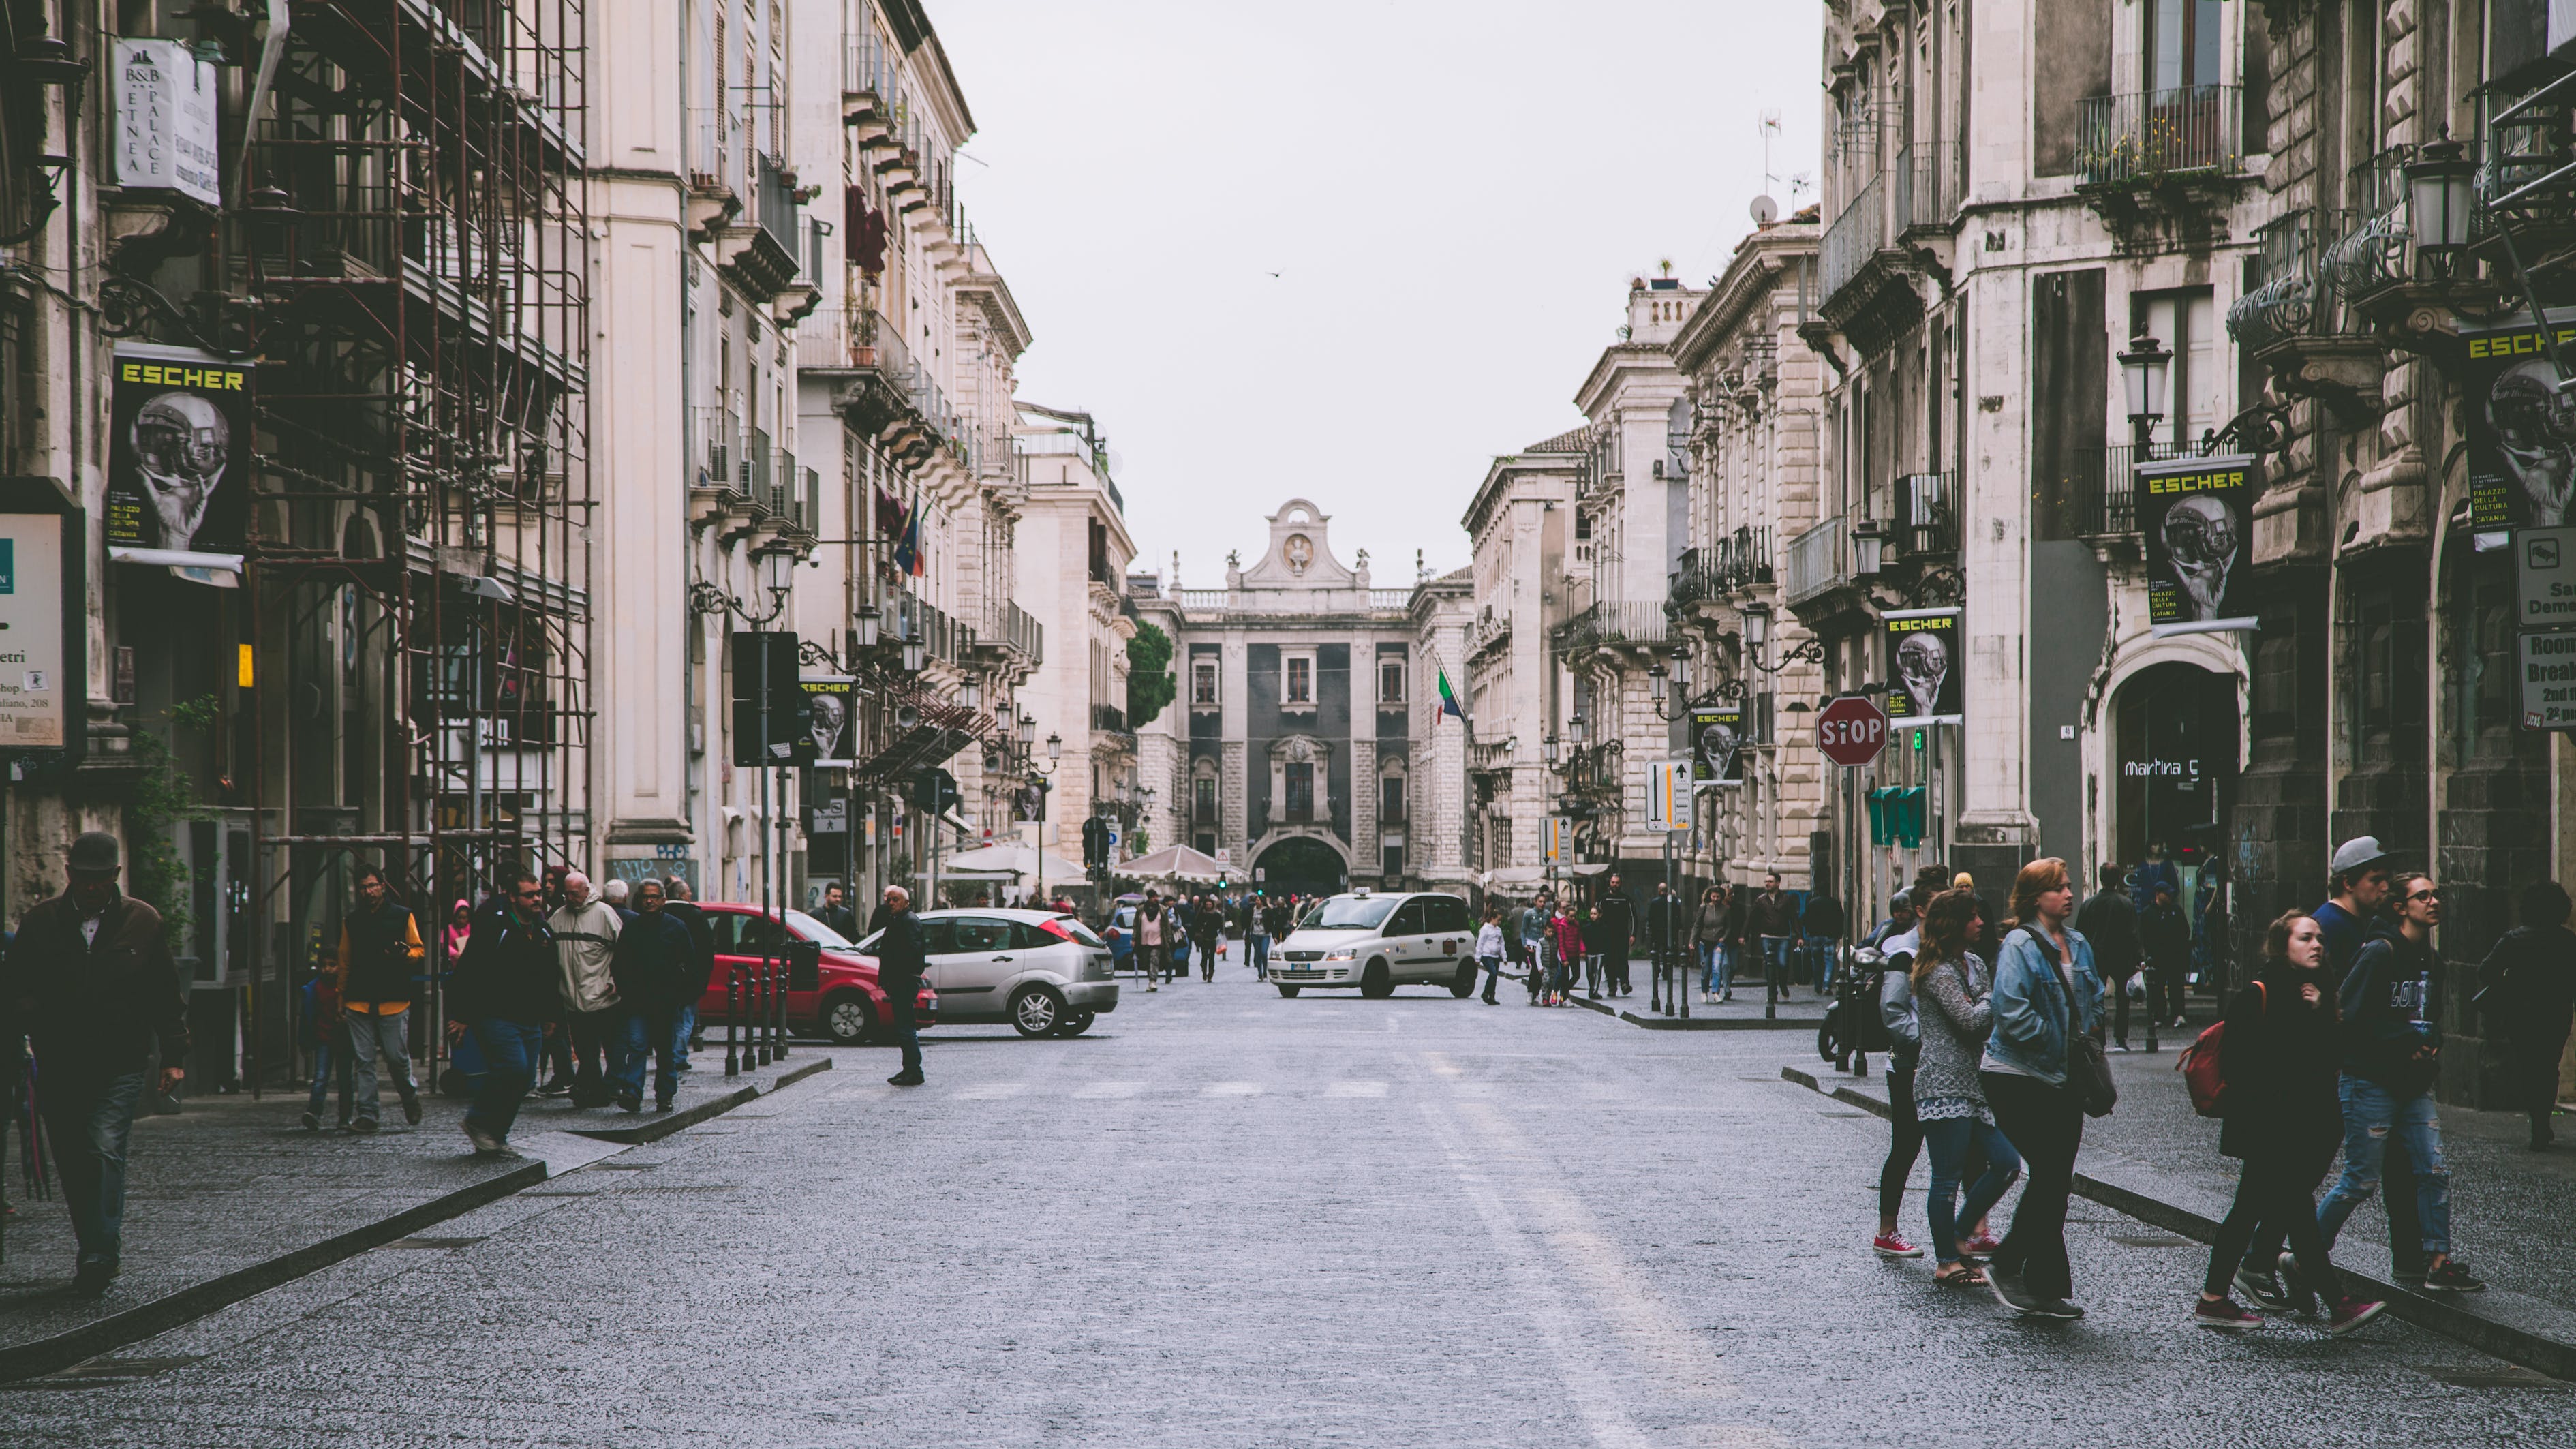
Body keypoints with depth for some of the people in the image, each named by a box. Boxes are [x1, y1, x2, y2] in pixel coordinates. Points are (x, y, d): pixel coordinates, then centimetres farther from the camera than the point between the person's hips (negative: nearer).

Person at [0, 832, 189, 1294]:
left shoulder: (143, 922, 3)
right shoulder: (39, 922, 4)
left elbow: (168, 996, 8)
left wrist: (173, 1057, 4)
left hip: (121, 1067, -2)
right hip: (58, 1066, 2)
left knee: (106, 1151, -16)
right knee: (72, 1164, 8)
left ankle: (100, 1254, -17)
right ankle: (95, 1253, 21)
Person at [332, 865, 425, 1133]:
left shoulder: (403, 916, 5)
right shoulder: (351, 921, 13)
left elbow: (418, 950, 8)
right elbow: (344, 963, 18)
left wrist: (405, 954, -16)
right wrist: (341, 1001, 16)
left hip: (394, 1002, -3)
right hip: (359, 1003, 3)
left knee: (397, 1057, -3)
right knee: (363, 1061, -1)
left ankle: (410, 1098, 24)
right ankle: (367, 1115, 2)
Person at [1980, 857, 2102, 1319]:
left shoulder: (2077, 944, 11)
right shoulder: (2020, 945, -12)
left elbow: (2094, 1003, 21)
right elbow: (2012, 1013, -21)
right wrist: (2060, 1045, -16)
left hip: (2063, 1081, 7)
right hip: (2018, 1077, -7)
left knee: (2057, 1181, 7)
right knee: (2049, 1173, -11)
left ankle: (2044, 1289, 14)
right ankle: (2006, 1264, 4)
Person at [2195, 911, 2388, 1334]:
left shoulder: (2317, 990, 14)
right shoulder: (2259, 994, -10)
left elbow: (2334, 1056, 7)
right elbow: (2235, 1062, -14)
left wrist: (2322, 1013, -8)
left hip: (2308, 1124, 8)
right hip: (2267, 1132, -8)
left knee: (2250, 1211, 11)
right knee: (2298, 1213, -6)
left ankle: (2213, 1300, 16)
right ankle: (2338, 1304, -5)